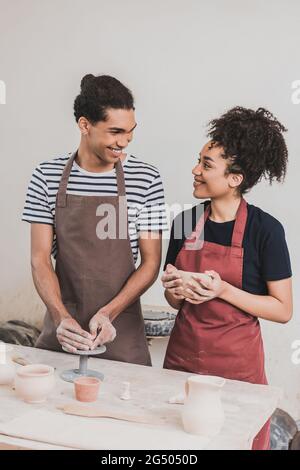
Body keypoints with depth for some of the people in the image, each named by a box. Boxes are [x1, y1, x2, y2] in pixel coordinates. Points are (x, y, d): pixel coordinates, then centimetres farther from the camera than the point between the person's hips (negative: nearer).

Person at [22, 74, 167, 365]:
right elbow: (40, 258, -4)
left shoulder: (146, 179, -6)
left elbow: (151, 262, -4)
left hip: (121, 330, -1)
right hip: (61, 325, 1)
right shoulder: (47, 177, -3)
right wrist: (61, 316, -18)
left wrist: (108, 312, -16)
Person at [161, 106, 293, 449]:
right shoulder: (186, 222, 1)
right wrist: (175, 290, -11)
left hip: (236, 363, -4)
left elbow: (282, 310, -10)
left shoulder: (265, 230, -12)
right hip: (182, 354, 4)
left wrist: (222, 290, -21)